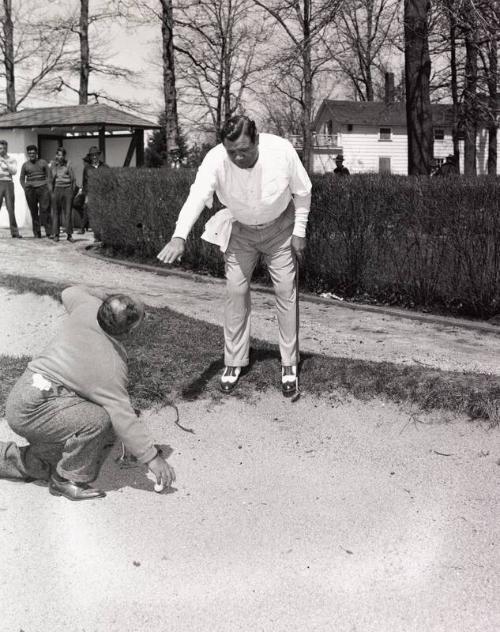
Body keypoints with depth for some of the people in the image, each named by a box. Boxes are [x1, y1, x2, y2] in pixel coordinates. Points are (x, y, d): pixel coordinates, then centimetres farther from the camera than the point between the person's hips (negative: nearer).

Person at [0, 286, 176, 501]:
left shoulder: (88, 306, -6)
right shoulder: (111, 366, -22)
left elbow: (69, 293, 19)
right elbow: (124, 419, -20)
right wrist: (153, 458, -14)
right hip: (32, 409, -9)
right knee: (98, 420, -25)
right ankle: (68, 480, -9)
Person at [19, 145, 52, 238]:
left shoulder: (43, 162, 9)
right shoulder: (25, 165, 13)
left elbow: (49, 175, 8)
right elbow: (21, 178, 19)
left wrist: (48, 186, -4)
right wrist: (25, 188, 6)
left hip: (42, 188, -2)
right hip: (30, 190, 2)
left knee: (45, 210, -12)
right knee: (34, 212, 1)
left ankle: (49, 232, -13)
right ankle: (37, 232, 6)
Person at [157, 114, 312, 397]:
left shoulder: (282, 150, -29)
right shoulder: (216, 159, -30)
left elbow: (302, 191, -12)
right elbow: (197, 195, -45)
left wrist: (299, 232, -11)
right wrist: (179, 237, -60)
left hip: (279, 227, -1)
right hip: (240, 230, 1)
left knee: (286, 291, -1)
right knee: (236, 292, 1)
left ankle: (289, 364, 10)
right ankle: (234, 362, 15)